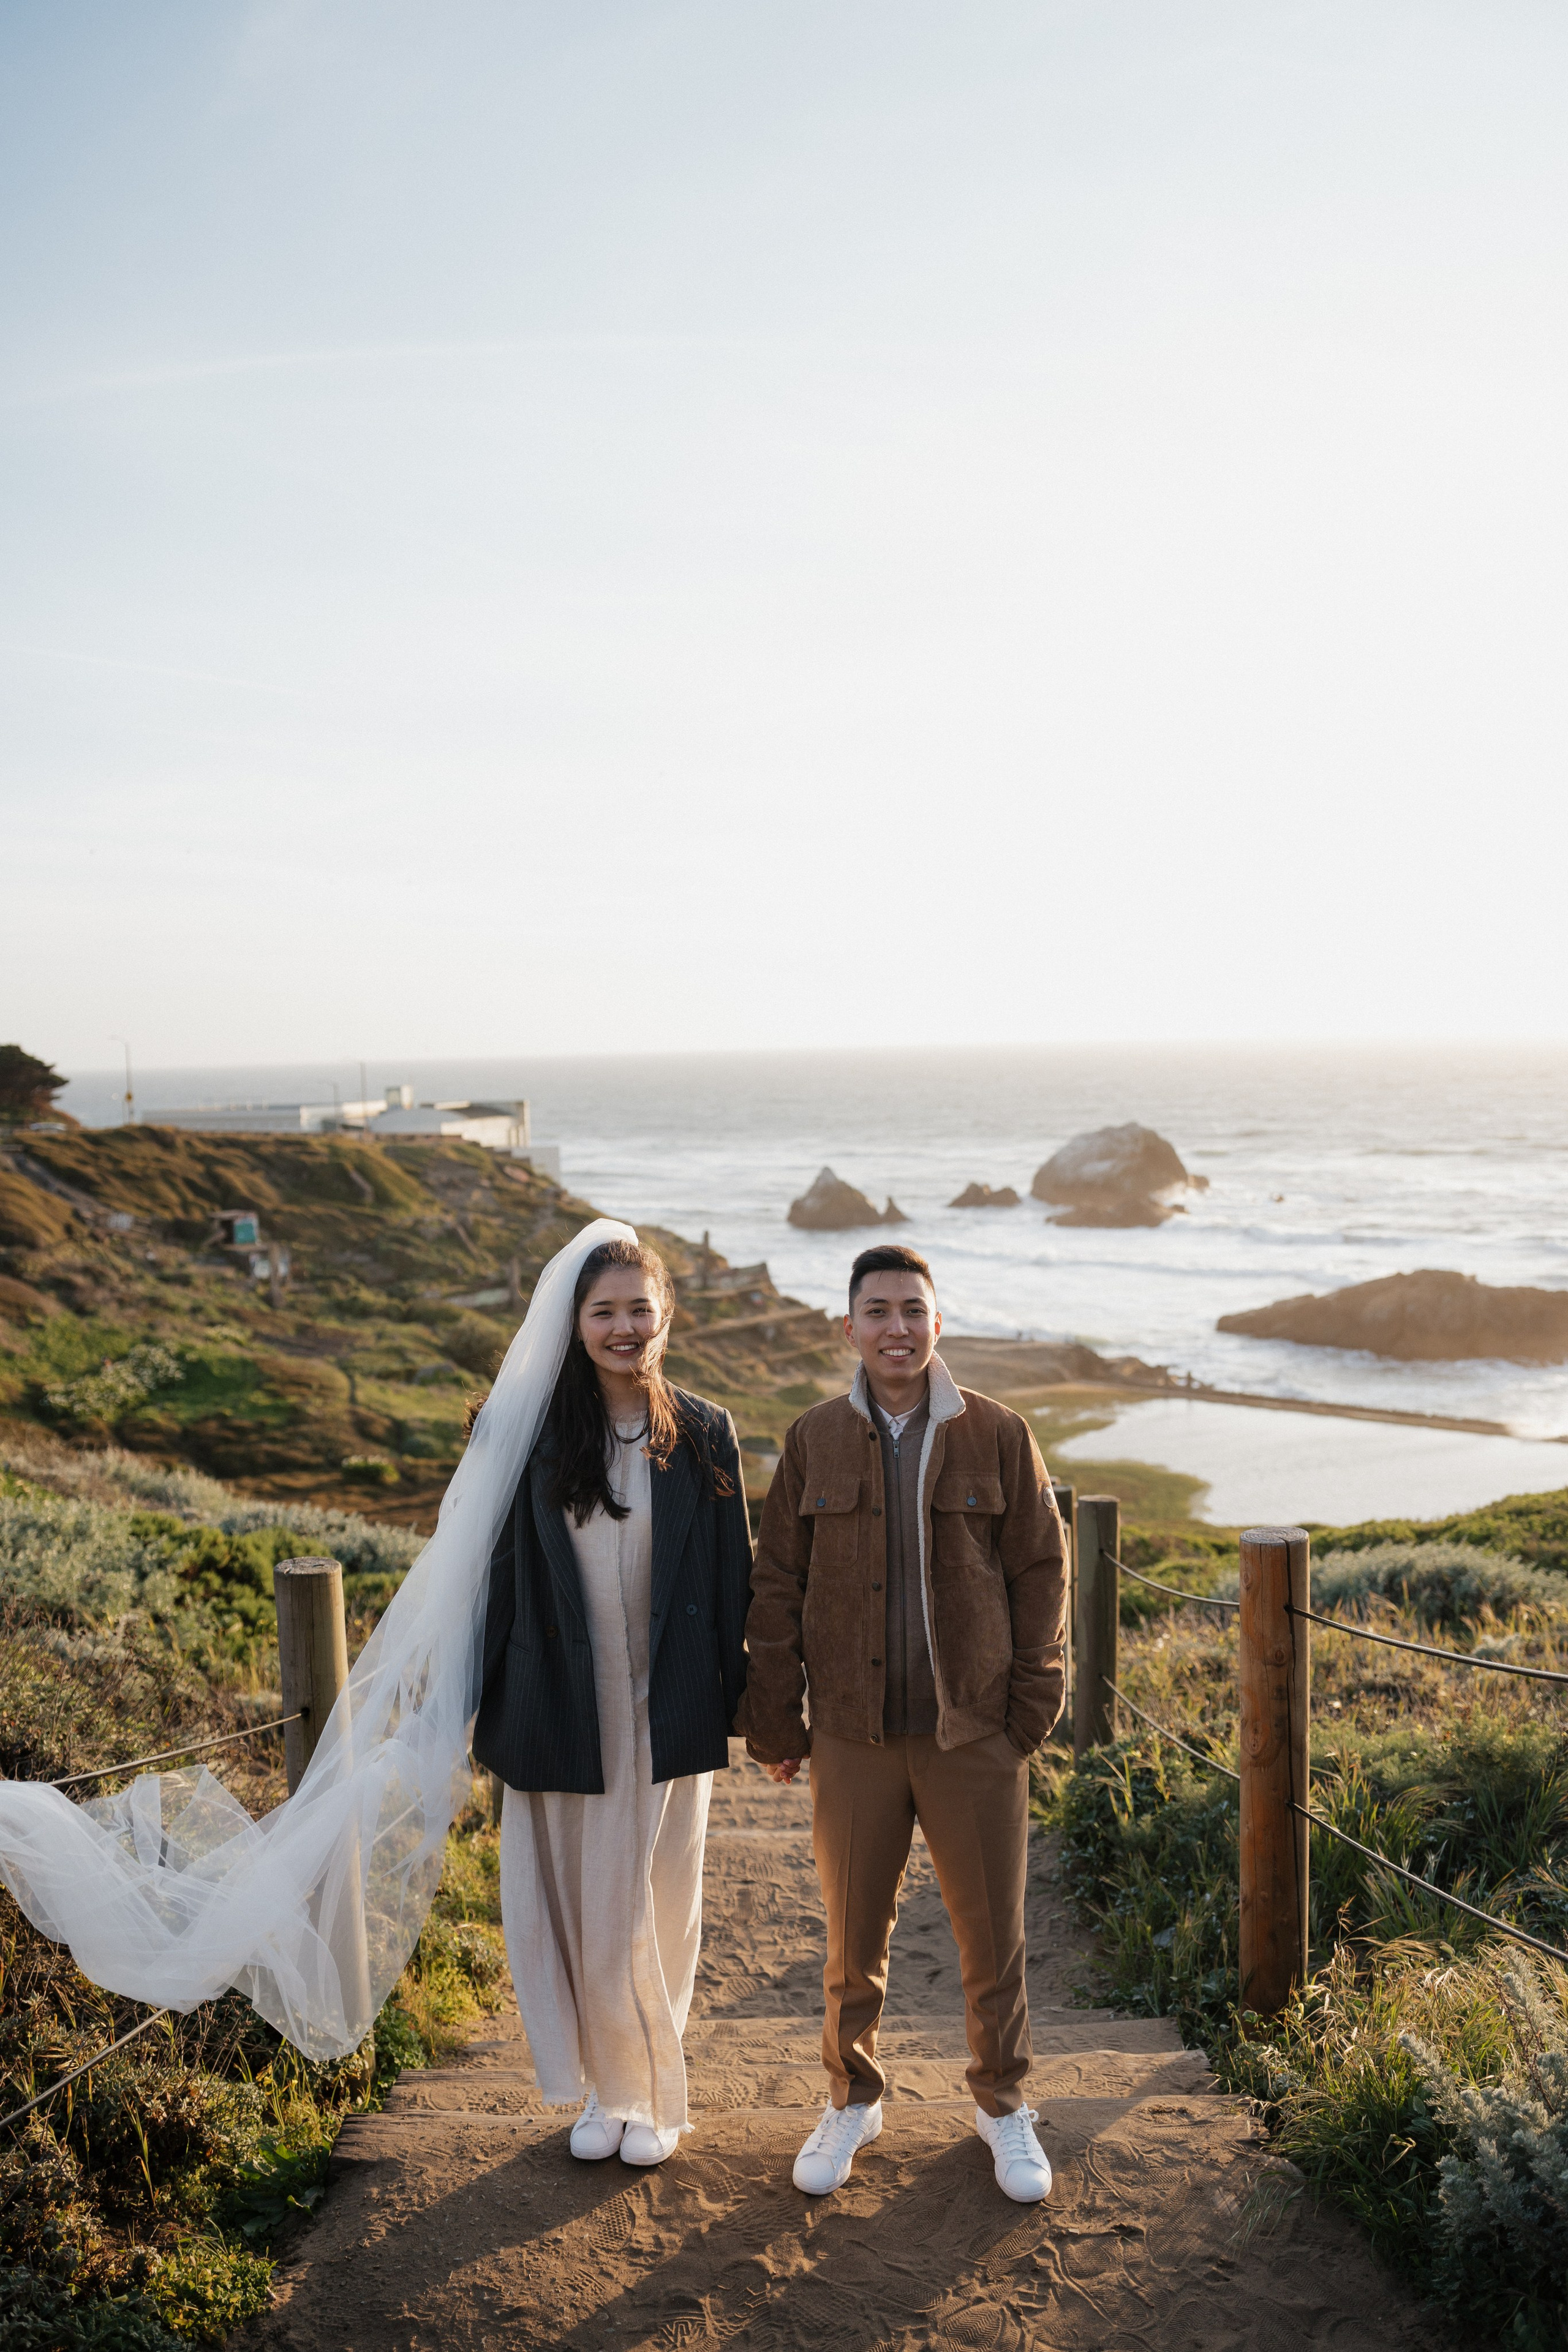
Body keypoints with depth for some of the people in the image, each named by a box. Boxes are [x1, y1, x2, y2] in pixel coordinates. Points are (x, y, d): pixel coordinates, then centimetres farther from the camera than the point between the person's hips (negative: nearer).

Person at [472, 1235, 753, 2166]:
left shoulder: (704, 1433, -3)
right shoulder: (540, 1434, -2)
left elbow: (733, 1573, 1)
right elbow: (508, 1565, 2)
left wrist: (740, 1697, 1)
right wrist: (495, 1703, 2)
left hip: (668, 1711, -1)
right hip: (564, 1709, 1)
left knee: (655, 1905, 9)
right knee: (579, 1902, 10)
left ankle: (656, 2092, 29)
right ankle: (608, 2086, 31)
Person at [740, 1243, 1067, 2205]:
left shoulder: (999, 1436, -3)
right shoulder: (815, 1442, 0)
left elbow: (1041, 1571, 1)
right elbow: (777, 1586, 3)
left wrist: (1033, 1707, -2)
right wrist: (775, 1721, 1)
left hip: (976, 1734, -1)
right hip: (854, 1737, 1)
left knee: (994, 1932, 11)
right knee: (855, 1935, 14)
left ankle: (1004, 2104, 34)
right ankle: (853, 2099, 36)